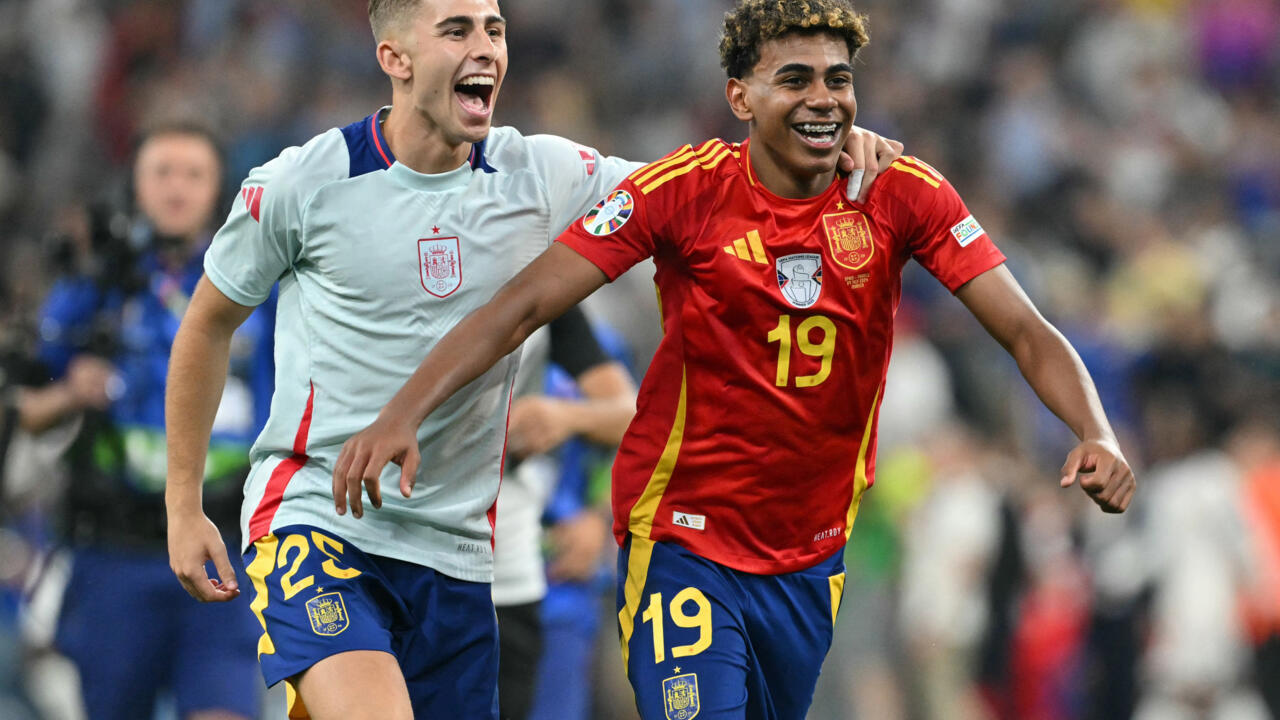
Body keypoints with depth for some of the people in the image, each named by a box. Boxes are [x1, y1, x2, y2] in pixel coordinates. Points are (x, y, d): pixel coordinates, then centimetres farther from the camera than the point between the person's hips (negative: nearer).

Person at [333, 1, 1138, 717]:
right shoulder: (686, 190, -13)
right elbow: (522, 307, -14)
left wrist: (1097, 436, -28)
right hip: (683, 538, -3)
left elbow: (1026, 332, -9)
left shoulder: (900, 193, -7)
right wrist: (401, 416, -26)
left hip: (811, 557, 3)